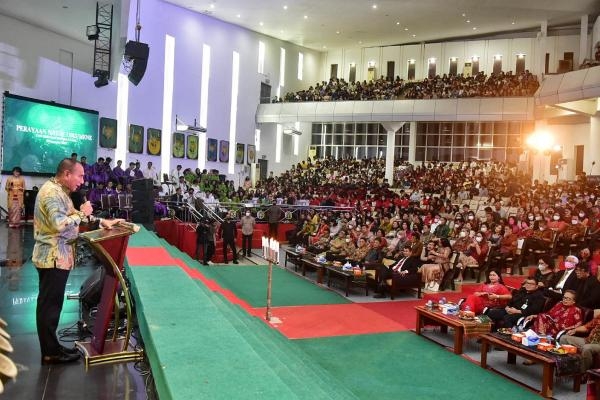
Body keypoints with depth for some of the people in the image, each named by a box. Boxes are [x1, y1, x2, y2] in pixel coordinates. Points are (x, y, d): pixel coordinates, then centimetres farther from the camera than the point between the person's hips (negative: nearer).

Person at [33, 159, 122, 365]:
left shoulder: (59, 191, 15)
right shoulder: (51, 192, -19)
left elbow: (70, 217, 21)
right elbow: (59, 224, -30)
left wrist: (102, 222, 14)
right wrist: (82, 213, -17)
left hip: (57, 255, 11)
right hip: (53, 257, -11)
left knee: (51, 303, 16)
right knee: (50, 305, -2)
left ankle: (51, 346, 26)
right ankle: (50, 353, 7)